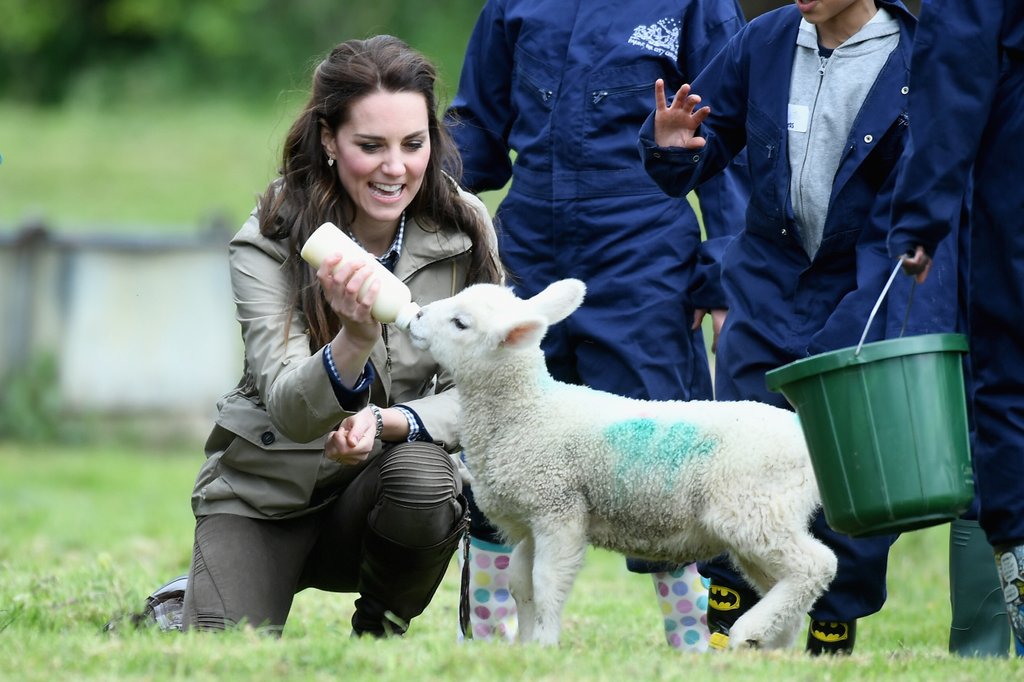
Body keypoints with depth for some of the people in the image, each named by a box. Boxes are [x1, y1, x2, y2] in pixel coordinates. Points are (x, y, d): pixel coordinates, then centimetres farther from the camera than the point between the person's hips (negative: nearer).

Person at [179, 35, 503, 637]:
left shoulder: (464, 228, -9)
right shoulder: (268, 244, -16)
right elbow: (288, 410, -27)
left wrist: (386, 423, -28)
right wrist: (354, 342, -49)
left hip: (382, 481, 2)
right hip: (265, 493, -2)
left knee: (422, 473, -33)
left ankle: (380, 633, -4)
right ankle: (184, 609, 15)